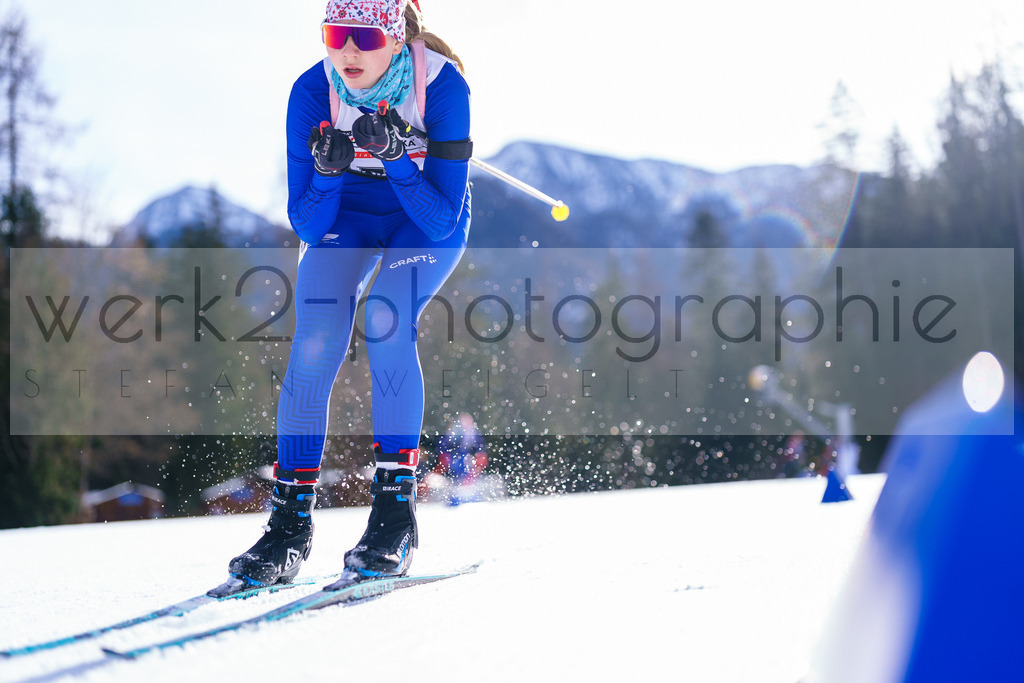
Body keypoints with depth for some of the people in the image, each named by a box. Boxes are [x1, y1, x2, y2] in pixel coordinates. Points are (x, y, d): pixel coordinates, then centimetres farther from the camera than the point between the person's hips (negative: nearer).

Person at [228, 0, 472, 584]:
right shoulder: (313, 91, -23)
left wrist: (397, 156, -41)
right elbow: (308, 226, -19)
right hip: (344, 214, 2)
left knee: (386, 321, -28)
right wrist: (328, 170, -37)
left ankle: (396, 512, -20)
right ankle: (292, 518, -8)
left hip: (427, 222, -2)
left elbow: (442, 219, -27)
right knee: (314, 346, -19)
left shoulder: (443, 86, -28)